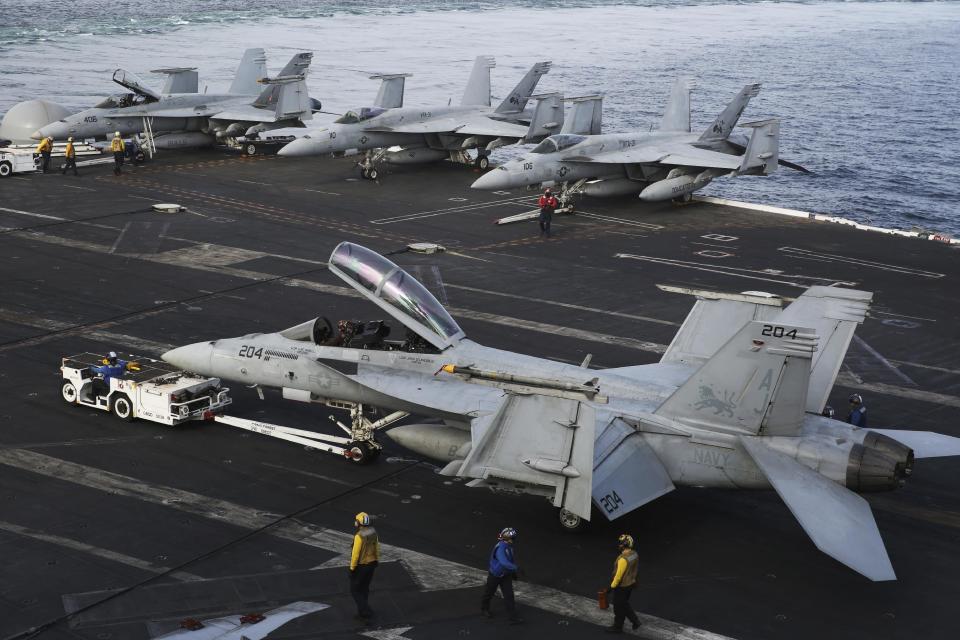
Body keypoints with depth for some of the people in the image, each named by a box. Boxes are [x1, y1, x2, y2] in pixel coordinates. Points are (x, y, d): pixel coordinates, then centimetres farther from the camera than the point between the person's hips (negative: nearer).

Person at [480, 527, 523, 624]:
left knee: (509, 595, -1)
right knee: (489, 592, 17)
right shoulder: (500, 548, -33)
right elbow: (504, 562, -46)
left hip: (506, 575, 6)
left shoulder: (509, 546, -5)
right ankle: (484, 608, 44)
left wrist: (513, 572, 16)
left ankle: (513, 617, -1)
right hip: (495, 575, -6)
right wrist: (516, 568, -45)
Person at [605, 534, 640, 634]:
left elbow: (618, 575, -26)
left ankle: (617, 627, 27)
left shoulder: (623, 559, -32)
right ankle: (635, 621, 30)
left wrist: (612, 586, -14)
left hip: (622, 587, -8)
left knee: (619, 607, 11)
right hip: (631, 584, 8)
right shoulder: (634, 554, -5)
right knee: (624, 604, 27)